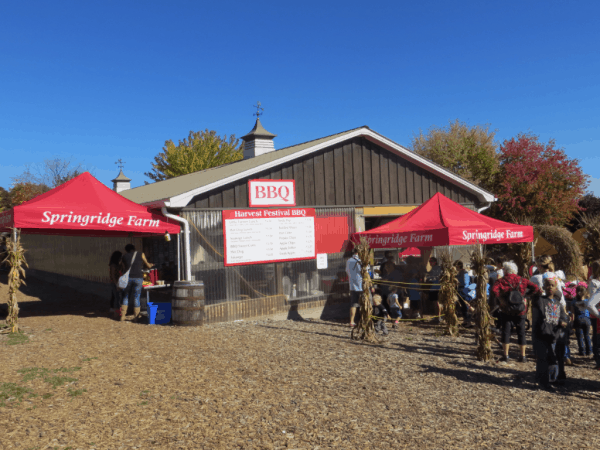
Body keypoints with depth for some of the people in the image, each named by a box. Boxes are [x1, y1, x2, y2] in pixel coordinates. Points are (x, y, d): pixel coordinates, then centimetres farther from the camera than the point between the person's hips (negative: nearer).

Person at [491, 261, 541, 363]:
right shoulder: (522, 280, 3)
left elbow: (494, 289, -22)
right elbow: (536, 288, -4)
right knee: (521, 332, 11)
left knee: (506, 332, 6)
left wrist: (500, 299, -10)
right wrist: (525, 294, 4)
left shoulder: (502, 281, -5)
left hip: (506, 311, -2)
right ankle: (523, 356, 14)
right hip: (521, 310, 2)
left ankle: (505, 355, 7)